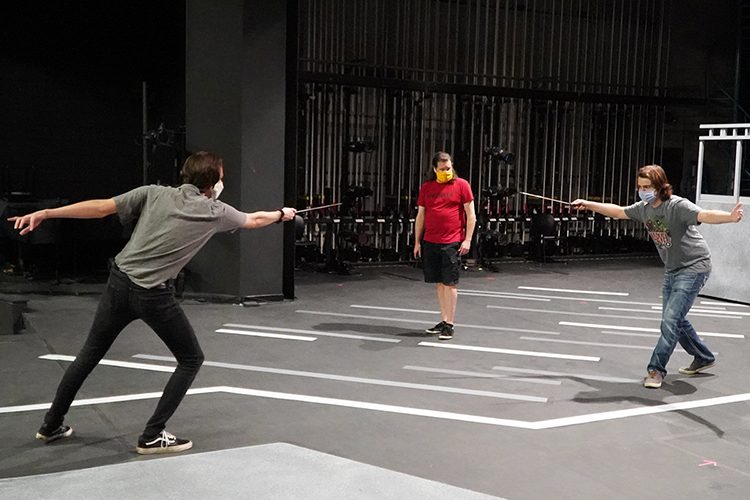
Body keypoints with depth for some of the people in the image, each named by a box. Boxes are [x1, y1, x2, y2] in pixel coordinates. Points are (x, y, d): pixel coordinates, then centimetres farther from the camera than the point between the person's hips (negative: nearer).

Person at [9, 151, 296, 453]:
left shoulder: (154, 194, 3)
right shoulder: (215, 212, 1)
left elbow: (101, 207, -4)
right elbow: (254, 220, 19)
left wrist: (45, 213, -2)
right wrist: (282, 214, 40)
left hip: (119, 281, 4)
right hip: (153, 295, -4)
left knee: (90, 354, 22)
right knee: (191, 359, 14)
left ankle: (52, 425, 34)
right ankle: (153, 437, 11)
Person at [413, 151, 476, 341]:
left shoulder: (461, 185, 1)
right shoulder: (426, 188, 11)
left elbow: (471, 215, 0)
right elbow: (420, 216, 15)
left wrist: (467, 240, -8)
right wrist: (417, 242, 11)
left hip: (452, 242, -4)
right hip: (430, 242, 4)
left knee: (450, 283, -4)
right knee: (439, 283, 8)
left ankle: (449, 325, 1)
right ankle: (444, 321, 17)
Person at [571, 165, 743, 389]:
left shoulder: (678, 206, -25)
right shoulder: (644, 208, -1)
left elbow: (705, 215, -41)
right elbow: (618, 211, 15)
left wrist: (730, 217, -60)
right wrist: (588, 204, 20)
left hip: (694, 267, -9)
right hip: (672, 269, 9)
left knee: (671, 319, -15)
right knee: (674, 319, 18)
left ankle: (656, 369, -4)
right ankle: (703, 358, 37)